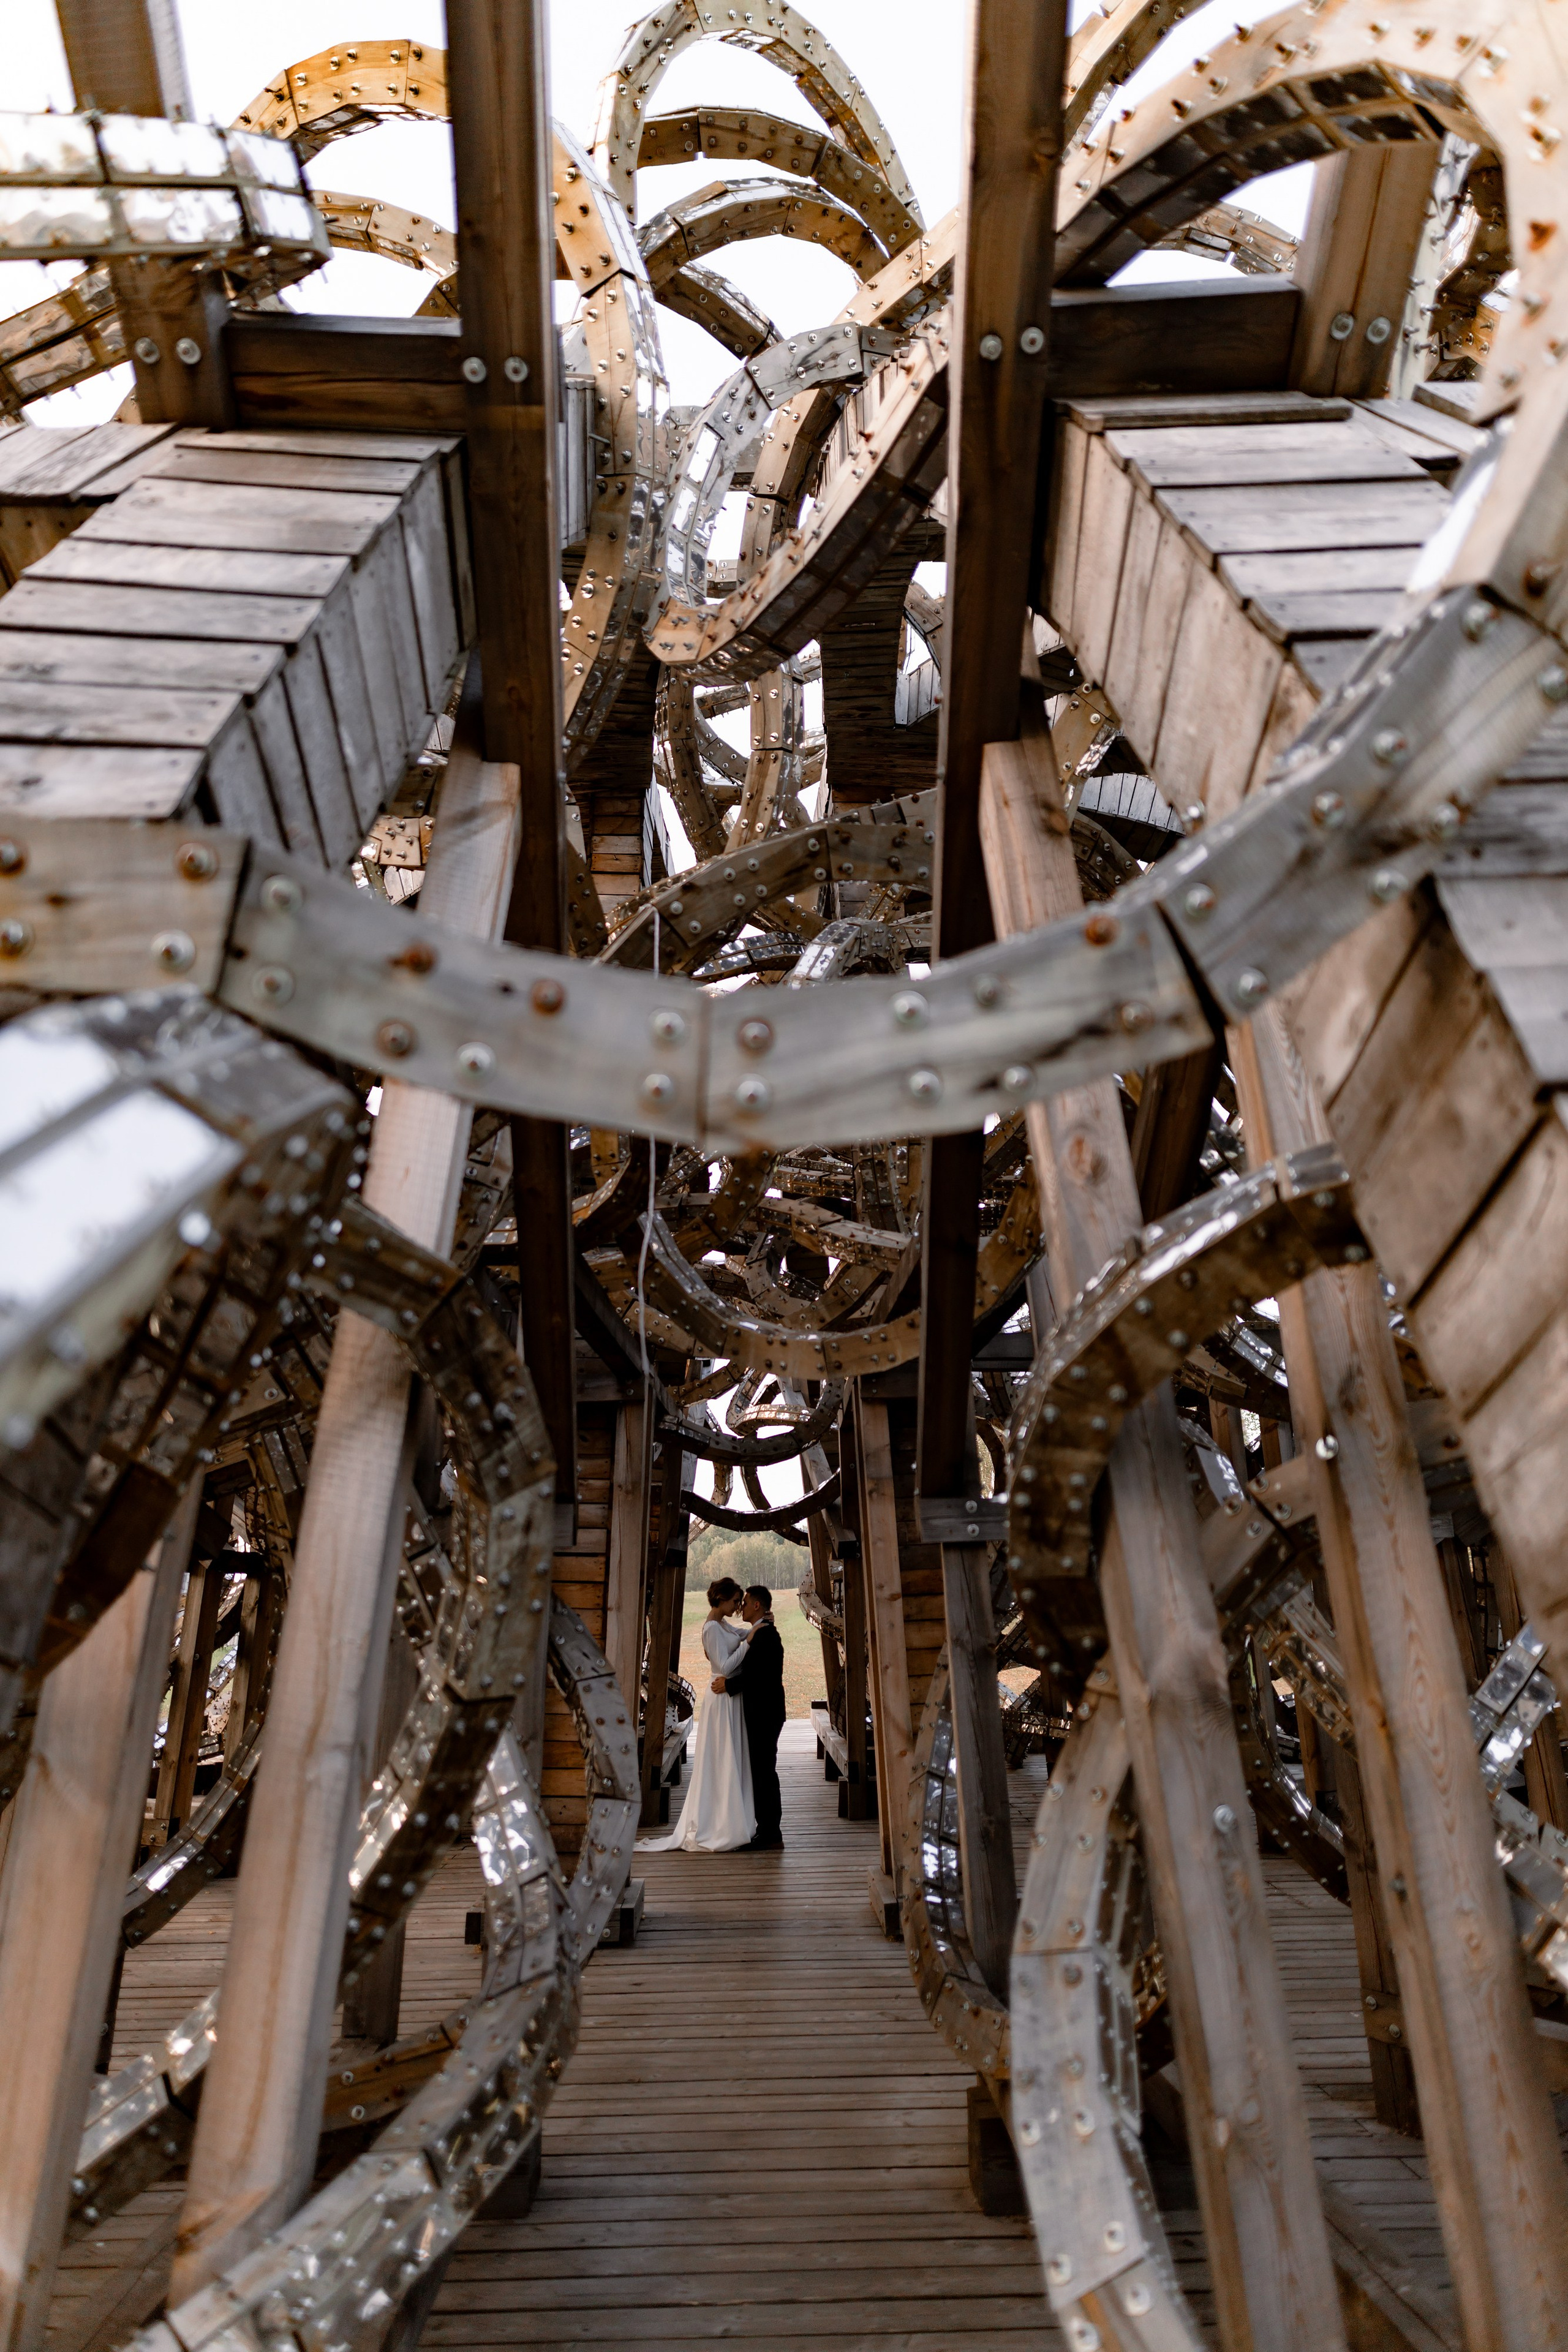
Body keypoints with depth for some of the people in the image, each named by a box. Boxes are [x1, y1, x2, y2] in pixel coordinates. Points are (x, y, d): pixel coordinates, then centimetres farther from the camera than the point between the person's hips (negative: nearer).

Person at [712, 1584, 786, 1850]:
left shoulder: (766, 1635, -16)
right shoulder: (760, 1634, 16)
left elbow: (761, 1674, -24)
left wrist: (729, 1684, -18)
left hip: (765, 1714, -10)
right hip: (760, 1712, 10)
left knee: (764, 1770, -5)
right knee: (761, 1771, 13)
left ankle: (771, 1835, 0)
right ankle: (767, 1831, 20)